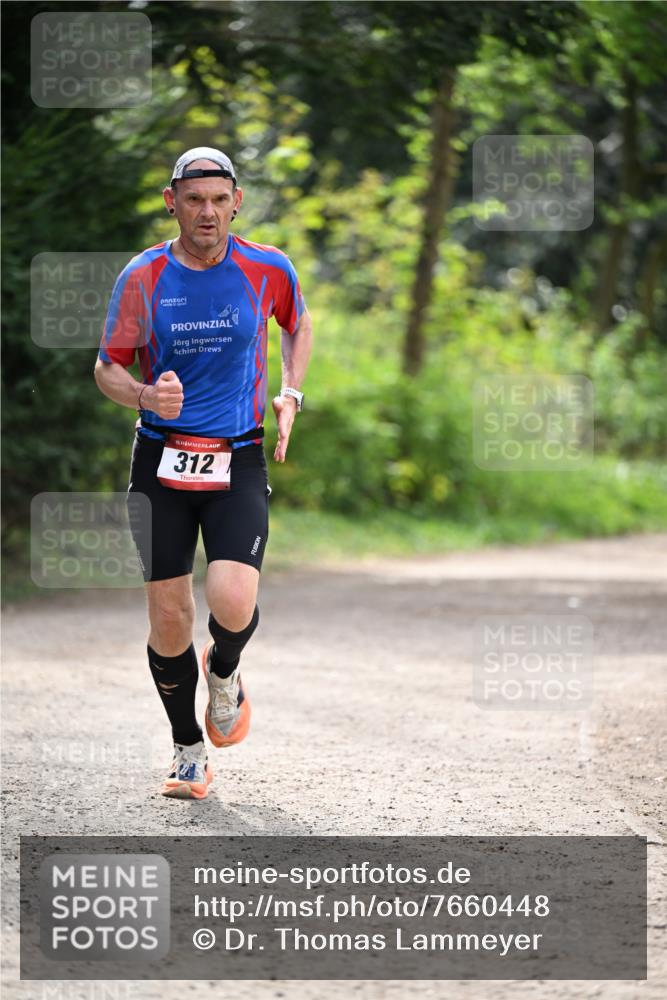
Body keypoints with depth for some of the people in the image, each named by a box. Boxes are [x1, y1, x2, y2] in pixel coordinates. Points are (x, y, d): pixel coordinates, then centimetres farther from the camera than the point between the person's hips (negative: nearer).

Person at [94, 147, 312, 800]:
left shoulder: (268, 269, -2)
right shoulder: (142, 277, -4)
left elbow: (298, 325, 20)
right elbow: (107, 369, 2)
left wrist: (289, 395, 7)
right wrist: (147, 396, -19)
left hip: (237, 463, -1)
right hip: (161, 462, 1)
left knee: (232, 603, -20)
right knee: (169, 618, 1)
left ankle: (224, 672, 16)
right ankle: (188, 749, 22)